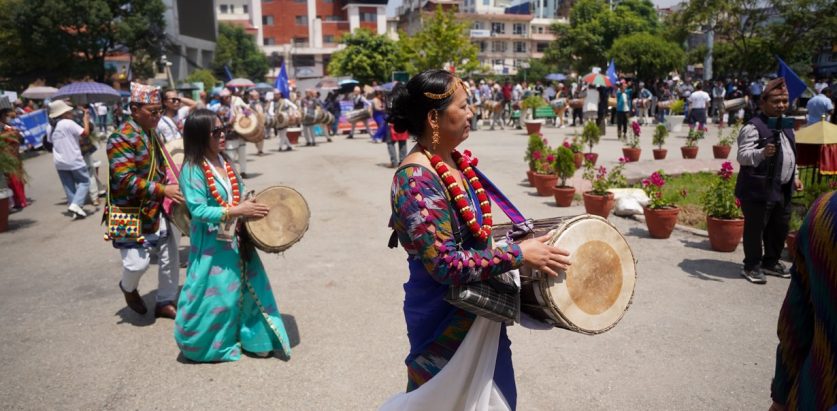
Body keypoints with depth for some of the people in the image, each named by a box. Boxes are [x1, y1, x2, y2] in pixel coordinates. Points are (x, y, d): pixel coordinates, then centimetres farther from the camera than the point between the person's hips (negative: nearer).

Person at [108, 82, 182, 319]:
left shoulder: (153, 135, 9)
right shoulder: (121, 138, -17)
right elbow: (125, 180, -26)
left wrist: (173, 186, 5)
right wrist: (163, 190, -31)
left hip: (156, 210, 8)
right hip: (131, 214, -8)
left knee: (170, 256, 9)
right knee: (138, 262, -4)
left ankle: (165, 303, 24)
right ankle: (128, 288, 31)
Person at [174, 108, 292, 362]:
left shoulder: (224, 161, 5)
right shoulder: (192, 170, -18)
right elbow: (198, 210, -24)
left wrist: (251, 205, -3)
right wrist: (237, 211, -28)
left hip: (236, 239, 7)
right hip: (211, 245, -7)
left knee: (247, 287, 14)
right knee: (213, 294, 4)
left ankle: (254, 338, 30)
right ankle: (202, 345, 28)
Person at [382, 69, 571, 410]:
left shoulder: (454, 160, 2)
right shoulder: (416, 179, -26)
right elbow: (445, 264, -29)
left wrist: (507, 246, 2)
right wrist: (518, 254, -25)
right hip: (444, 315, -8)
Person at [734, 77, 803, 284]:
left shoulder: (787, 126, 16)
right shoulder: (753, 127, -13)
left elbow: (791, 156, 26)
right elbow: (742, 156, -19)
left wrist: (795, 177, 19)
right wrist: (762, 153, -36)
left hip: (783, 190, 9)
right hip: (758, 189, -9)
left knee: (780, 228, 16)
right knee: (755, 229, -1)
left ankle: (771, 262, 32)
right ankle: (752, 266, 12)